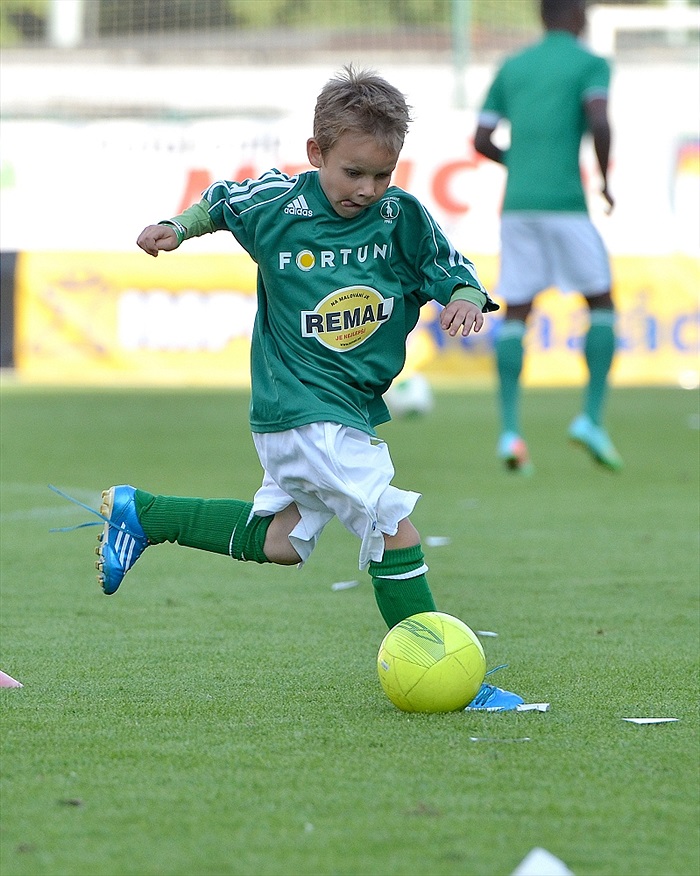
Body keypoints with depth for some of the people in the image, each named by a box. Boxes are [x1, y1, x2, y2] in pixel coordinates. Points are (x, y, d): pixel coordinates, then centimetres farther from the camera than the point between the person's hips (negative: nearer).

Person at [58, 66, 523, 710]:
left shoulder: (402, 217, -6)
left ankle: (141, 514, 35)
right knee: (395, 530, -14)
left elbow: (454, 272, -1)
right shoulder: (275, 203, -10)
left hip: (353, 406, 6)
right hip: (304, 409, -6)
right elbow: (220, 200, 11)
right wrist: (178, 228, -4)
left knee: (278, 541, 20)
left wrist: (464, 300, -22)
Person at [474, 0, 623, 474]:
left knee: (516, 314, 5)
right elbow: (599, 122, -16)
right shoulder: (590, 64, 2)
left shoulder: (512, 68, 16)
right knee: (602, 304, 10)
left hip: (516, 204, 4)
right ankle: (591, 417, -2)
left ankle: (510, 430, -8)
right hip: (565, 201, -4)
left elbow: (481, 140, 13)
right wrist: (606, 181, -2)